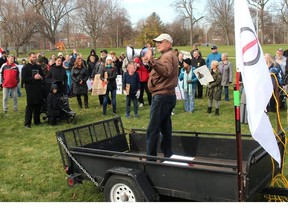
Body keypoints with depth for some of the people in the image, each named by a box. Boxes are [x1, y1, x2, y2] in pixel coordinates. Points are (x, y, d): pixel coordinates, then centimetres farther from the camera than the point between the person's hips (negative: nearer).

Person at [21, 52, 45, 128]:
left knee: (38, 106, 7)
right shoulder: (25, 68, 0)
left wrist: (41, 77, -4)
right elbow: (23, 79, -10)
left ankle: (37, 121, 20)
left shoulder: (39, 67, 14)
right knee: (30, 106, -3)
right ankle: (27, 123, 2)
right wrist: (34, 77, -16)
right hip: (30, 90, -5)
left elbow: (43, 77, 20)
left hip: (39, 90, 5)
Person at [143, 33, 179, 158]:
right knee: (165, 128, 15)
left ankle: (151, 157, -6)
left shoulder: (168, 56, -12)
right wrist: (152, 61, 12)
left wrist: (152, 61, -45)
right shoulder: (169, 55, 21)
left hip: (161, 96, -11)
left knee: (152, 130, -9)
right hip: (168, 95, 11)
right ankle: (167, 154, 21)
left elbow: (166, 71, -32)